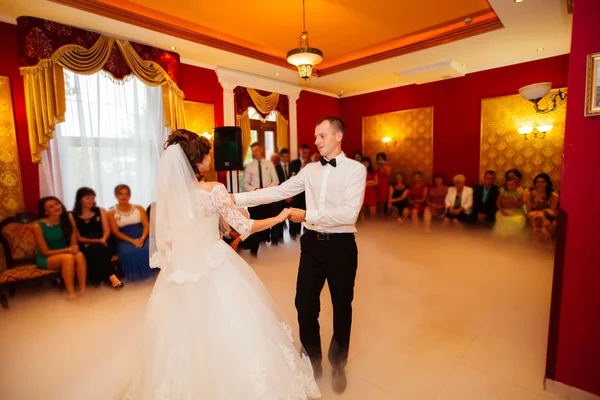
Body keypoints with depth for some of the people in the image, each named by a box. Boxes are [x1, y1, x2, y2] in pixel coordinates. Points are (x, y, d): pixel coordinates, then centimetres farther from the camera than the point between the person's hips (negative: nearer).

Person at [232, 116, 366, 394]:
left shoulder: (356, 169, -9)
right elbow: (277, 192, 0)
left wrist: (307, 215, -18)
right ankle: (313, 359, 42)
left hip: (341, 245, -3)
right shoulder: (310, 170, 5)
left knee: (342, 306, 16)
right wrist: (236, 198, -7)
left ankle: (338, 363, 45)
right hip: (312, 243, 4)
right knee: (305, 304, 12)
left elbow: (349, 213, -20)